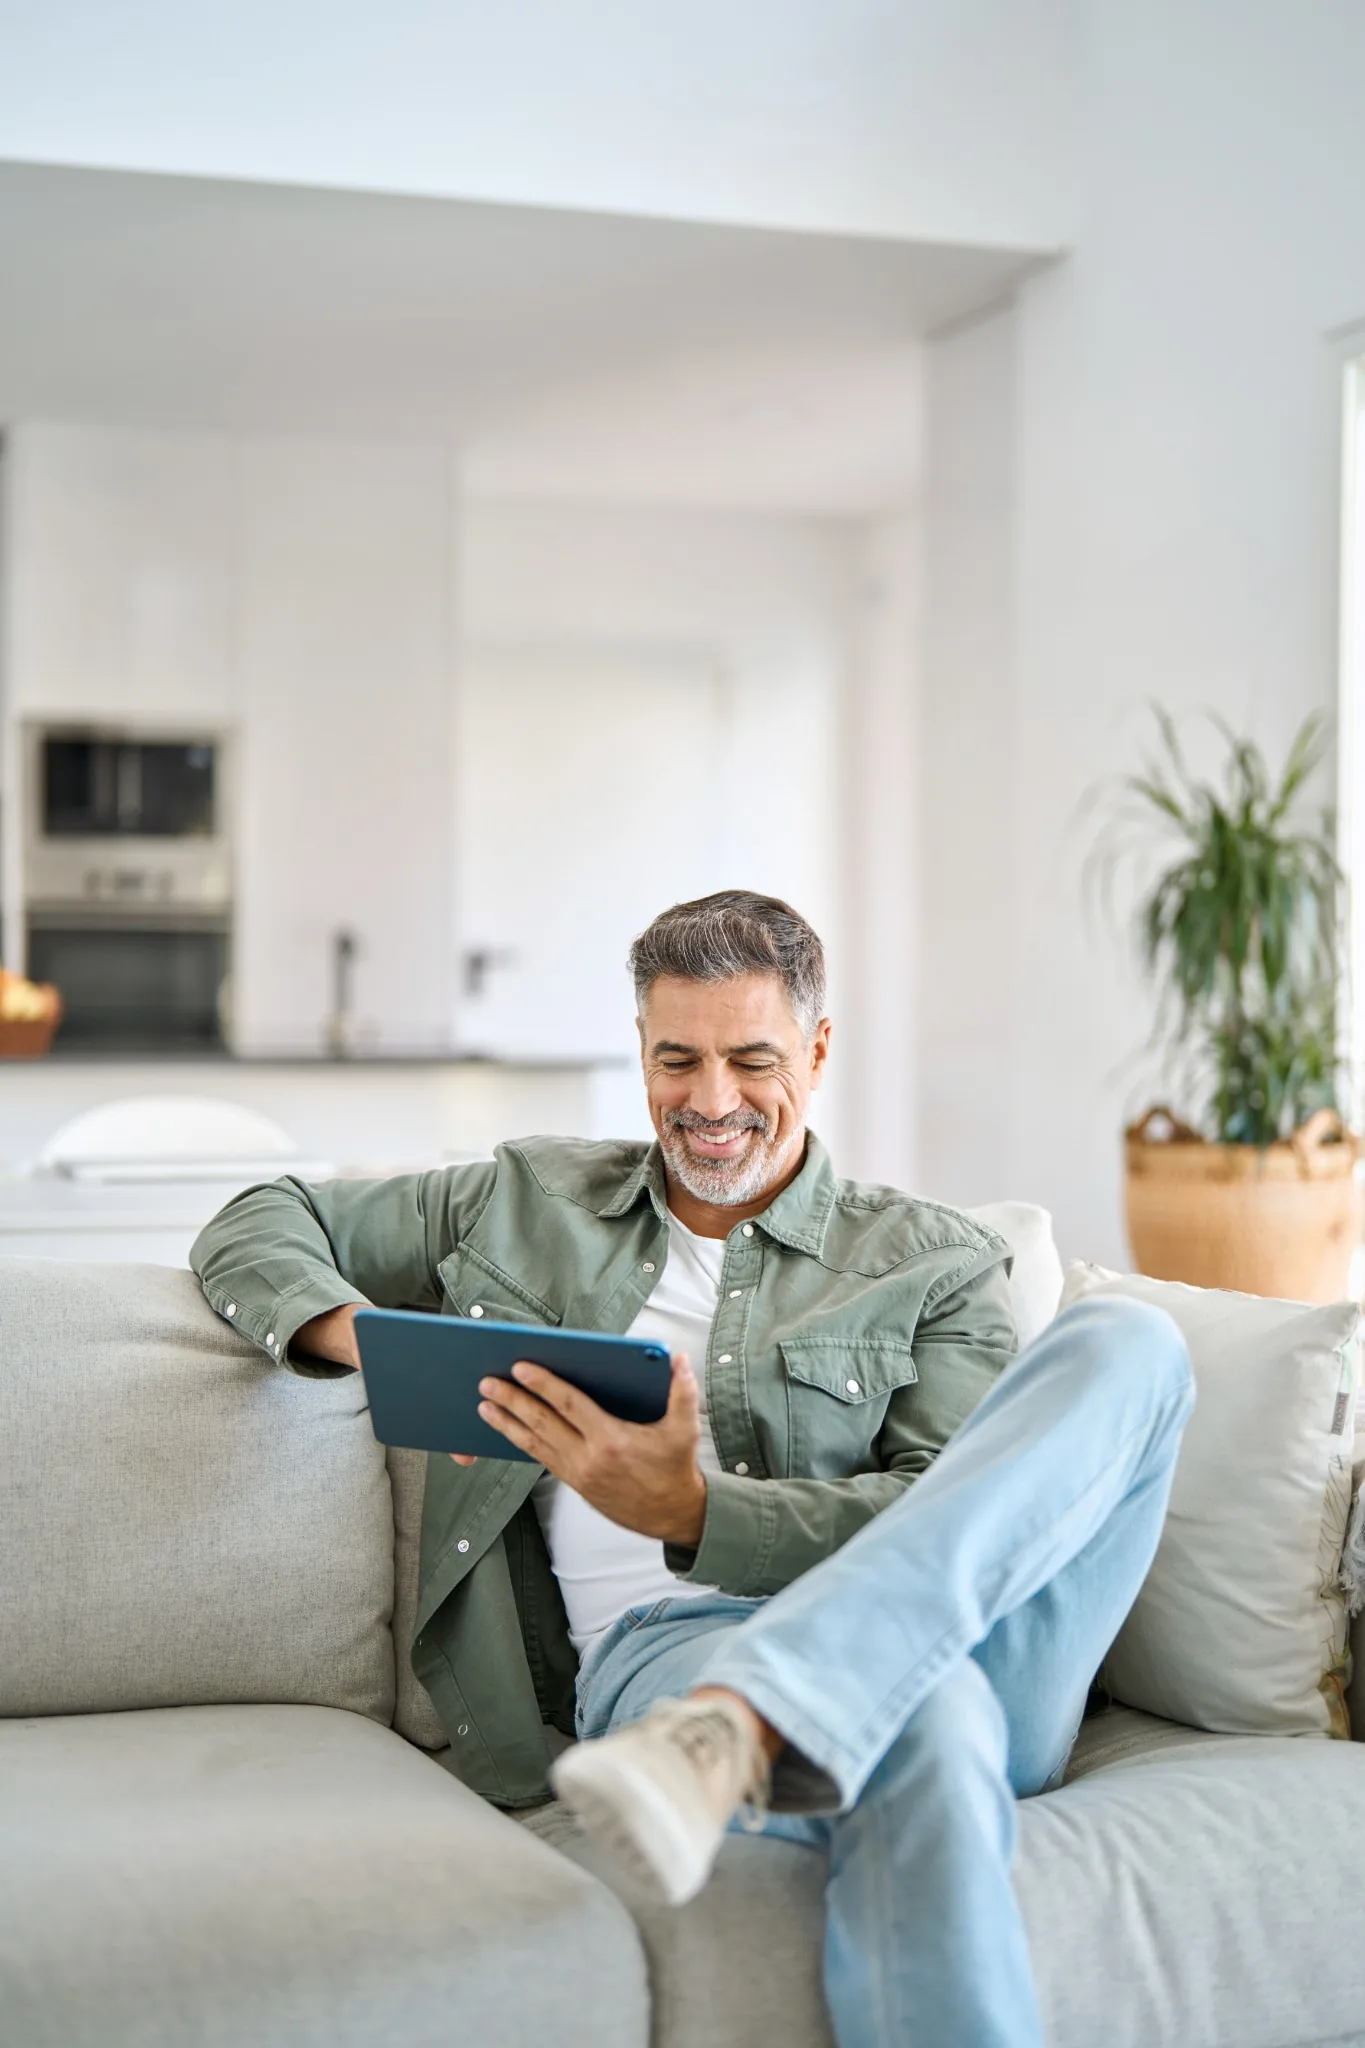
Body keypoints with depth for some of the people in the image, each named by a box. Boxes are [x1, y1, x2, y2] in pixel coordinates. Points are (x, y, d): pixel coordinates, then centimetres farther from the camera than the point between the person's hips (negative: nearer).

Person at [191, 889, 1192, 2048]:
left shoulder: (934, 1263, 15)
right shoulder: (528, 1202, 24)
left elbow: (950, 1527, 0)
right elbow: (260, 1224, 28)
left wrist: (686, 1509, -16)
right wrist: (371, 1340, 3)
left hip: (953, 1642, 3)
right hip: (661, 1644, -3)